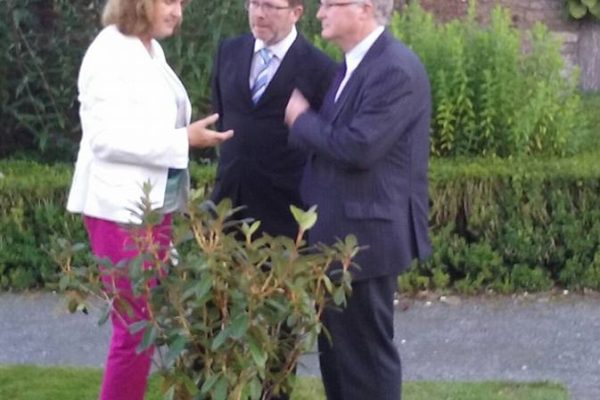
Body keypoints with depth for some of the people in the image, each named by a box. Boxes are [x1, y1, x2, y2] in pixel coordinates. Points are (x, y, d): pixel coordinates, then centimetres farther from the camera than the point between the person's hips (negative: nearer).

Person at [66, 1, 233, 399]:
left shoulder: (151, 50, 9)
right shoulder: (111, 54, -16)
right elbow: (107, 137, -22)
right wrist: (184, 139, -21)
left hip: (154, 203, 9)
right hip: (122, 207, -9)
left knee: (148, 320, 12)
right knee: (135, 327, -5)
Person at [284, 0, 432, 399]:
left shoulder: (395, 69, -19)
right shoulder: (355, 65, 14)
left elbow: (358, 147, -26)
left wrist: (302, 119, -13)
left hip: (365, 235, -10)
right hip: (341, 235, 10)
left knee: (367, 352, -1)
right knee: (337, 349, 17)